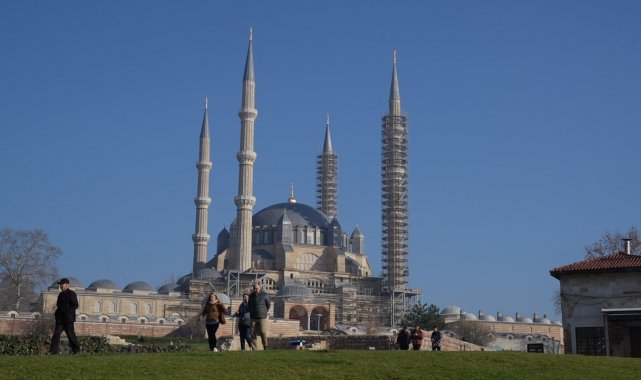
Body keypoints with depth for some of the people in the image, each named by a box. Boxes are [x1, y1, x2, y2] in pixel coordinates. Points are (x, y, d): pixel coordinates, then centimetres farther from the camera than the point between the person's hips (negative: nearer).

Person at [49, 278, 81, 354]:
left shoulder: (71, 294, -6)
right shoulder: (61, 294, 17)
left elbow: (75, 305, -12)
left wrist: (67, 311, -22)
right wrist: (56, 313, 10)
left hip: (68, 319, -7)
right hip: (60, 319, 7)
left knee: (71, 334, -3)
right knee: (56, 333, -1)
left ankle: (76, 350, 7)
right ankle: (53, 350, -2)